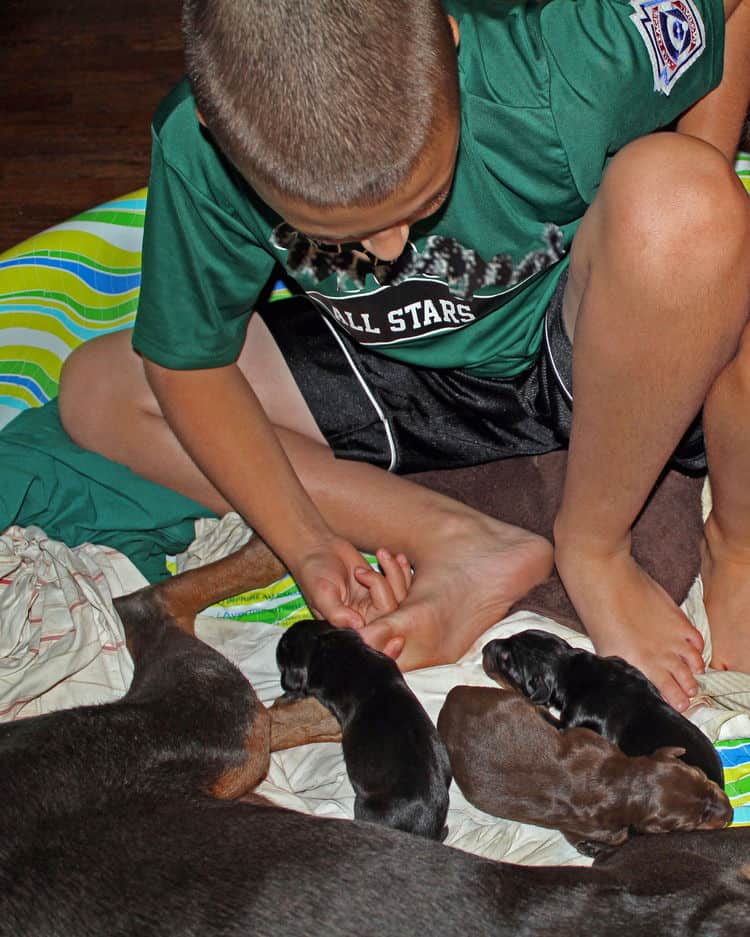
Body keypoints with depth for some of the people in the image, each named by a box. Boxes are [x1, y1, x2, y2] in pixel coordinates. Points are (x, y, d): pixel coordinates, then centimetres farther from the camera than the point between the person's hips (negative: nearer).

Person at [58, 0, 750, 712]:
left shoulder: (570, 60, -32)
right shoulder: (195, 151, -26)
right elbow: (188, 362, -12)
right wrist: (305, 545, -21)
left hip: (599, 359, -3)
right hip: (406, 380, 3)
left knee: (673, 190, -36)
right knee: (94, 393, -9)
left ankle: (592, 546, -13)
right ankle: (454, 539, -17)